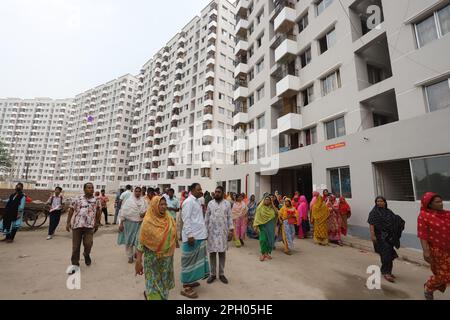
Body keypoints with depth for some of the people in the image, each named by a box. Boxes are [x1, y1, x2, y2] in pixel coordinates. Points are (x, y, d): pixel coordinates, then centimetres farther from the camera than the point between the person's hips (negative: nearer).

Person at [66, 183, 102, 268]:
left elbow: (98, 212, 12)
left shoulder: (96, 200, 6)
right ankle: (75, 263, 25)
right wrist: (68, 222, 2)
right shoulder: (78, 199, 5)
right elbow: (71, 211, 8)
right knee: (75, 246, 7)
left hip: (89, 226, -1)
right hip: (77, 225, 1)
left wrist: (97, 223, 9)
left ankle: (86, 255, 26)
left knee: (88, 244, -8)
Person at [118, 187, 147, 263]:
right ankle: (130, 256, 25)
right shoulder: (129, 200, -5)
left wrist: (145, 213, -13)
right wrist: (121, 223, -7)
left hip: (140, 224, 2)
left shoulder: (144, 201, 3)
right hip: (129, 223, -1)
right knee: (129, 240, 7)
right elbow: (123, 212, -5)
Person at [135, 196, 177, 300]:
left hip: (167, 257, 5)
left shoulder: (169, 218, -5)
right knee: (154, 283, 10)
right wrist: (138, 262, -15)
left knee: (164, 281, 22)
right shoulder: (148, 221, -18)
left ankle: (148, 293, 49)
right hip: (153, 258, -5)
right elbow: (141, 243, -14)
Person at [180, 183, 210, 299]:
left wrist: (204, 232, 16)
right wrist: (190, 235, -22)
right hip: (192, 236, -9)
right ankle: (186, 287, 16)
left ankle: (191, 280, 35)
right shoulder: (188, 201, -15)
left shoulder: (197, 201, 11)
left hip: (199, 235, 9)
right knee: (189, 261, 3)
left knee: (196, 259, 19)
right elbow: (186, 219, -19)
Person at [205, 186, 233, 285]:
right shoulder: (210, 203, 1)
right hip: (212, 231, 1)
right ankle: (213, 274, 22)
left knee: (222, 253, 9)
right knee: (212, 253, 8)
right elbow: (207, 217, 3)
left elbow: (230, 217, 1)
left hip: (223, 231, 0)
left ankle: (221, 274, 24)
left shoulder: (227, 204, 0)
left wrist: (231, 229, -4)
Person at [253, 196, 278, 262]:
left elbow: (277, 213, -11)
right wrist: (256, 226, -10)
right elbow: (257, 217, -4)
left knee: (270, 239, 7)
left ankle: (267, 253, 24)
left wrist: (273, 205, -8)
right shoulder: (260, 208, -2)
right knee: (263, 239, -8)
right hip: (263, 225, -2)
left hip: (270, 226, 3)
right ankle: (263, 254, 7)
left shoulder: (272, 208, 5)